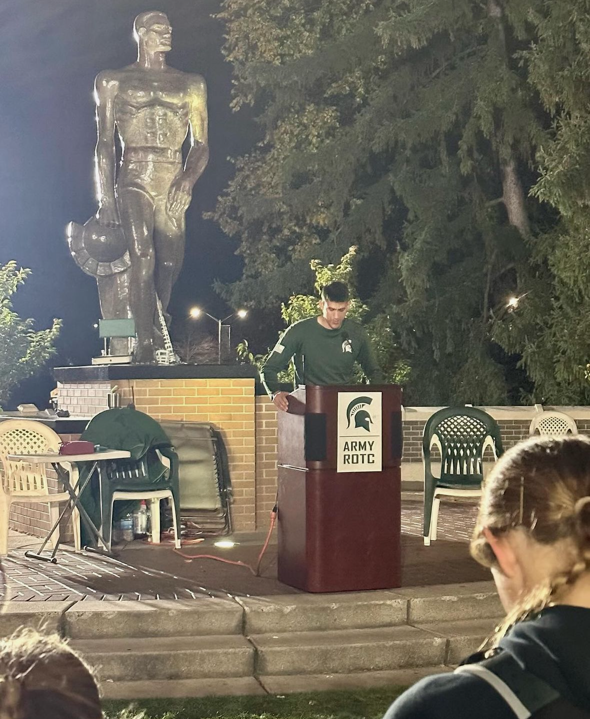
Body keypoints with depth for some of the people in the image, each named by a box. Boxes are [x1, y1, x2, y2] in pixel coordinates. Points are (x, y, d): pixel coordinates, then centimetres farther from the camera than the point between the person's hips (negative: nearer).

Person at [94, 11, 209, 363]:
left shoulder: (191, 85, 16)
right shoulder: (113, 82, 11)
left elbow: (201, 145, 13)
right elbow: (105, 145, 6)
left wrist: (188, 179, -7)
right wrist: (106, 199, -3)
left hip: (174, 185, 3)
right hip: (134, 181, -3)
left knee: (169, 267, 1)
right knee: (143, 261, -19)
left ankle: (158, 343, 16)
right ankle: (146, 346, -21)